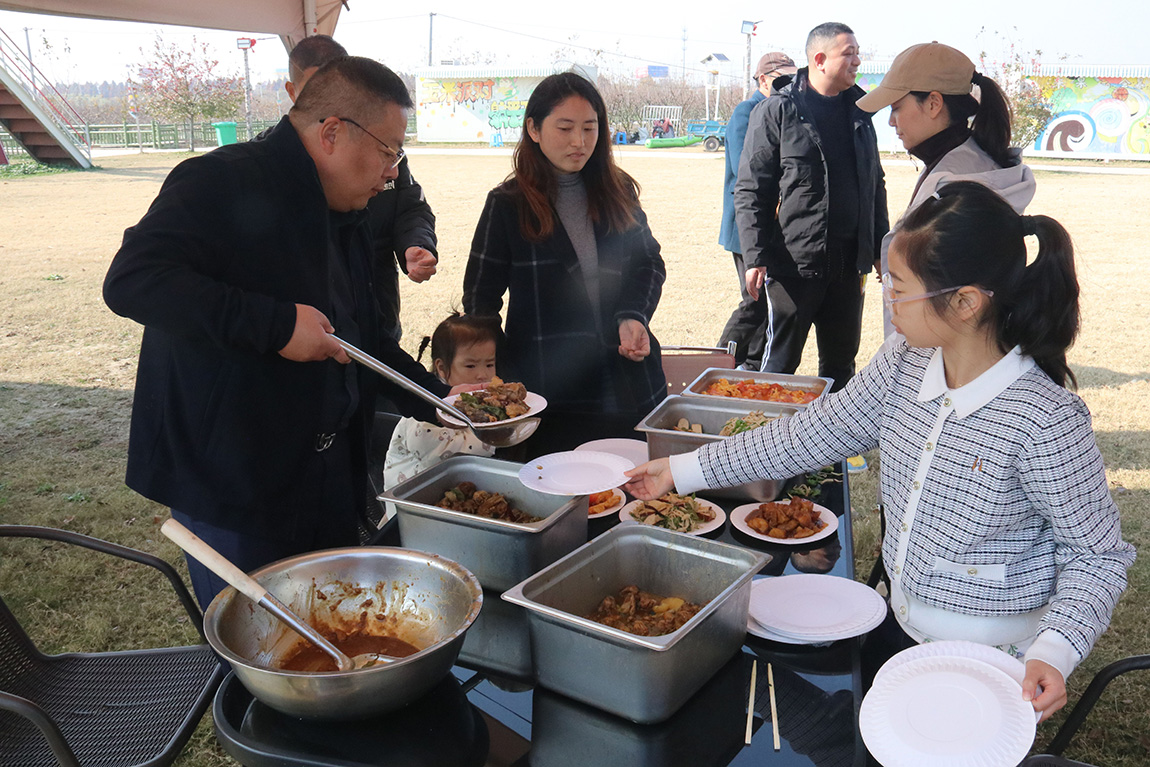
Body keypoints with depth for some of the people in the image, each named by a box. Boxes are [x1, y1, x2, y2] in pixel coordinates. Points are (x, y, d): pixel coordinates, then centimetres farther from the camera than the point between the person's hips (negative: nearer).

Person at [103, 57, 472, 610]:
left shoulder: (345, 220, 13)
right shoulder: (224, 182, -15)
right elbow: (130, 281, -30)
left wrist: (439, 398, 11)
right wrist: (276, 325, -30)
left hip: (330, 478, 8)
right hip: (231, 483, -8)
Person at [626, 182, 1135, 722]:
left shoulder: (1044, 420, -27)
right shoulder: (904, 365, -9)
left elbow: (1099, 553, -15)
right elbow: (814, 433, -3)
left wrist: (1054, 653, -30)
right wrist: (685, 470, -3)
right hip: (901, 627, 6)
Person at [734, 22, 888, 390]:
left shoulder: (858, 111, 12)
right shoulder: (776, 111, -5)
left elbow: (875, 184, 19)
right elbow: (750, 190, -8)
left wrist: (880, 248, 16)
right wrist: (755, 256, -16)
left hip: (848, 263, 6)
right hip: (793, 262, -5)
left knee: (841, 361, 14)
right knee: (781, 361, 4)